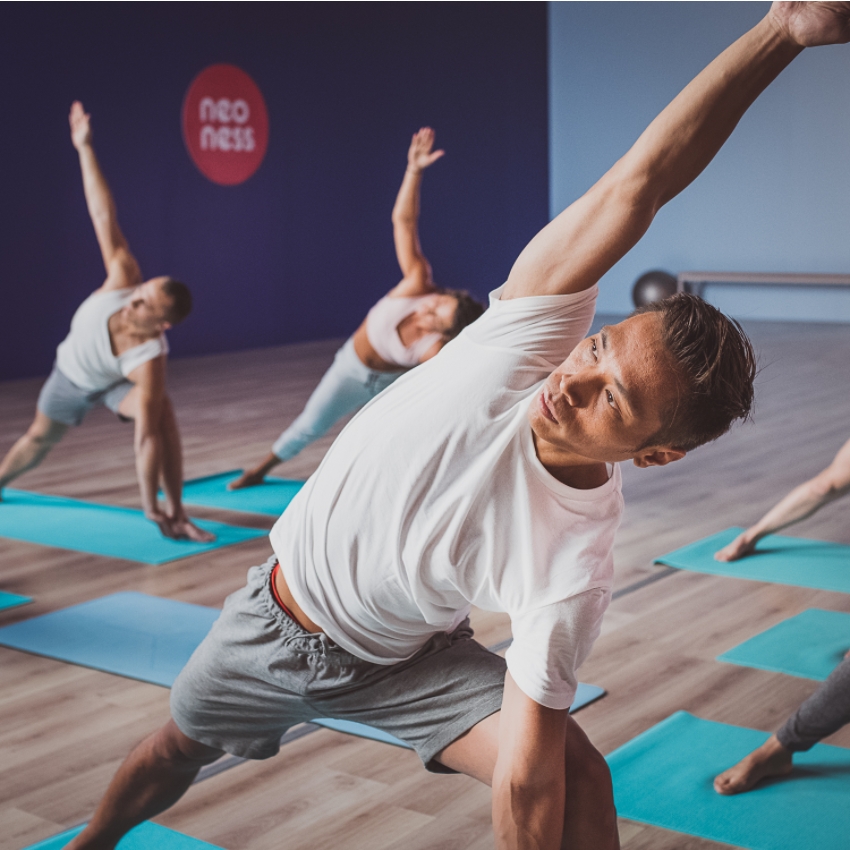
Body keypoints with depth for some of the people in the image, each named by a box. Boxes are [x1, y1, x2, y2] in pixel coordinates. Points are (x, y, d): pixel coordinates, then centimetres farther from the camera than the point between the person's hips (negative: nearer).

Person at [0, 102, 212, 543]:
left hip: (116, 383, -4)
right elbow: (104, 215, -39)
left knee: (161, 413, -37)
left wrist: (150, 506, -49)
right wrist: (85, 148, -41)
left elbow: (148, 436, -48)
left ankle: (174, 513, -29)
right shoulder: (123, 279, -41)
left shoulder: (148, 359, -46)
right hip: (71, 376, 4)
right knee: (39, 439, 25)